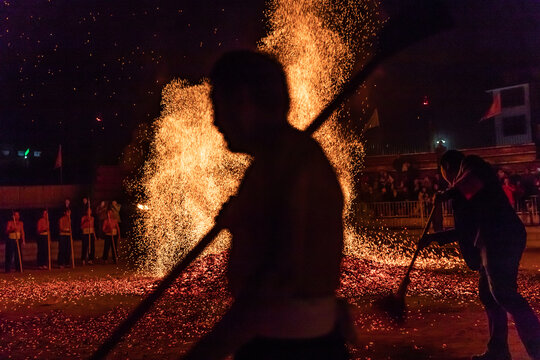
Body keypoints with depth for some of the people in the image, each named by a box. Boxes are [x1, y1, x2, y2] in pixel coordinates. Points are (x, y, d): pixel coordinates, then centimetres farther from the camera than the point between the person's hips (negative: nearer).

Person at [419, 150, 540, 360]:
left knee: (503, 292, -15)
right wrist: (434, 237, 35)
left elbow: (474, 179, -22)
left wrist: (450, 193, -9)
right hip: (495, 240, 10)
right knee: (488, 293, 12)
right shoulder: (466, 195, 30)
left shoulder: (470, 164, 4)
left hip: (500, 238, -10)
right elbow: (466, 230, 32)